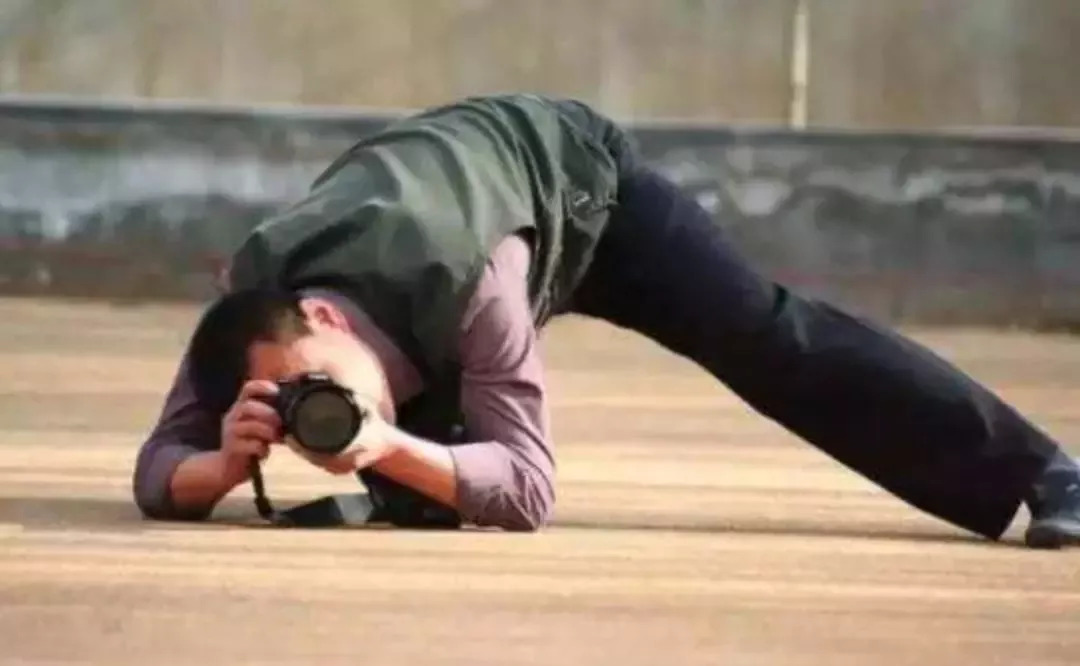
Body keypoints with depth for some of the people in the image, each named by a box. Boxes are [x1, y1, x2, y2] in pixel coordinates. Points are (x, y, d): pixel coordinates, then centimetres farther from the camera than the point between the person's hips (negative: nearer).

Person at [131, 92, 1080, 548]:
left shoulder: (465, 281, -47)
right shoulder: (254, 315, -35)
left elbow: (528, 487, -45)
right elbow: (157, 474, -32)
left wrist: (394, 450, -62)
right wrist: (229, 462, -54)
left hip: (572, 172, -5)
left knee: (770, 343, -15)